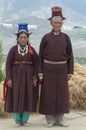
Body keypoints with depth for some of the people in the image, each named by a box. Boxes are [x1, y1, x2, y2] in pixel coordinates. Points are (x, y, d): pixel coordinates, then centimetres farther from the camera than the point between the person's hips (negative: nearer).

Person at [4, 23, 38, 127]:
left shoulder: (32, 50, 2)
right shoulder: (13, 49, -2)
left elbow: (36, 64, 2)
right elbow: (8, 64, -3)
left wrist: (35, 78, -6)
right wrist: (8, 78, -10)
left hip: (28, 77, 1)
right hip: (16, 76, -1)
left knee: (28, 98, 2)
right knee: (15, 98, 0)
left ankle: (25, 120, 13)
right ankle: (17, 120, 12)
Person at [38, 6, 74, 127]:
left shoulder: (66, 38, 3)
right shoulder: (45, 38, -1)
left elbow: (70, 56, 4)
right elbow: (41, 56, 0)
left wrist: (70, 72, -1)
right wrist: (40, 73, -5)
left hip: (61, 69, 1)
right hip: (48, 69, -1)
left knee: (62, 94, 2)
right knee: (49, 94, 0)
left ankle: (60, 119, 11)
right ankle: (50, 119, 10)